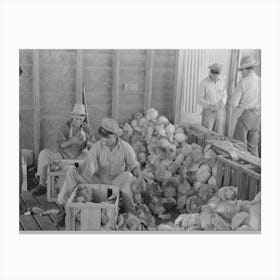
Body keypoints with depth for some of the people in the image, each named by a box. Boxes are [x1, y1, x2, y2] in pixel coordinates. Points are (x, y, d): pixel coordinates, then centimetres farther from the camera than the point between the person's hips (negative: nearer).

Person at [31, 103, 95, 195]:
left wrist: (85, 140, -31)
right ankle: (42, 184, -18)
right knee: (44, 154, -24)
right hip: (64, 154, 0)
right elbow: (60, 145, -17)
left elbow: (92, 146, -8)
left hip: (79, 156, 0)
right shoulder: (65, 127, -10)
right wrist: (72, 141, -34)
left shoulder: (86, 128, -5)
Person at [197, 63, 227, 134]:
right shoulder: (204, 83, -13)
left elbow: (224, 95, 9)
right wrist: (211, 106, -22)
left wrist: (221, 103, -13)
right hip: (208, 112, -4)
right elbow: (200, 100, -10)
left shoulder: (221, 81, 0)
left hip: (220, 112, 4)